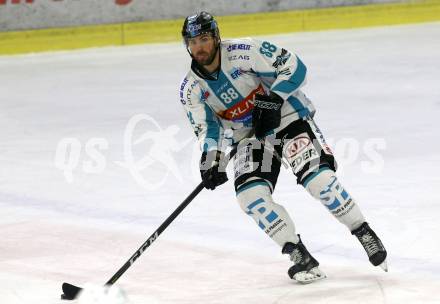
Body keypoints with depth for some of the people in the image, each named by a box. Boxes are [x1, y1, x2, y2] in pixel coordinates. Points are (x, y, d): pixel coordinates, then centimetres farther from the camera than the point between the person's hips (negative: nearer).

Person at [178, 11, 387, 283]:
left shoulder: (244, 52, -18)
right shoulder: (191, 89, -4)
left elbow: (294, 68, -17)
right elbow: (207, 127, -1)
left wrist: (272, 101, -26)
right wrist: (212, 160, -18)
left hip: (288, 117, -4)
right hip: (249, 136, 4)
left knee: (318, 179, -22)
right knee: (250, 194, -19)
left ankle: (364, 233, -4)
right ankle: (300, 255, -11)